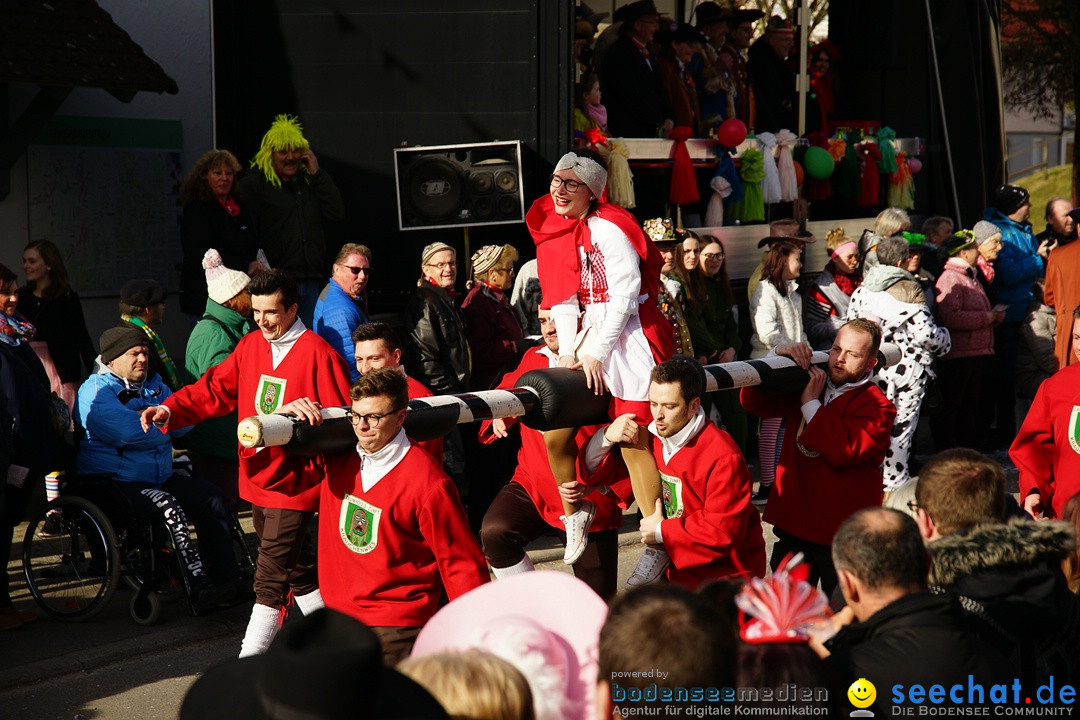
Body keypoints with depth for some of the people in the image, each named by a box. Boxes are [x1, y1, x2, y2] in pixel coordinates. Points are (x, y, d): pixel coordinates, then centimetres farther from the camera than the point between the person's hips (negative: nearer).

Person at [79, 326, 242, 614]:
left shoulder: (154, 385, 16)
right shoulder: (95, 392, -8)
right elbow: (128, 432, -24)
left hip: (160, 478, 8)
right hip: (114, 483, -8)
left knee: (211, 496, -7)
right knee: (169, 506, -30)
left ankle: (226, 579, -8)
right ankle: (199, 591, -32)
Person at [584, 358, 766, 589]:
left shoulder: (723, 457, -20)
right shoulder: (652, 438, 2)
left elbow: (724, 531, -21)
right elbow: (593, 466, 11)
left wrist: (662, 532, -13)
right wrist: (607, 437, -11)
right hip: (679, 569, 7)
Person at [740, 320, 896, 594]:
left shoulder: (877, 407, -8)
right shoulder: (805, 383, 11)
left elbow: (844, 449, -24)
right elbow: (753, 402, 5)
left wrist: (811, 404, -17)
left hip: (843, 533, -5)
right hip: (793, 523, 5)